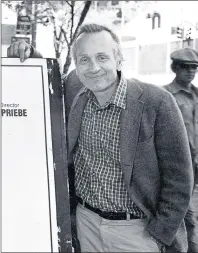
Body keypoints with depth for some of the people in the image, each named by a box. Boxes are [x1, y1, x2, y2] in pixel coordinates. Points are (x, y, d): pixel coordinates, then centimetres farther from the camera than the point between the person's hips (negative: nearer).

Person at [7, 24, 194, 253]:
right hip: (86, 223, 5)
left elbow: (178, 178, -13)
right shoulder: (75, 98, -3)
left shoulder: (157, 102, -18)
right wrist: (28, 54, -5)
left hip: (138, 231, -4)